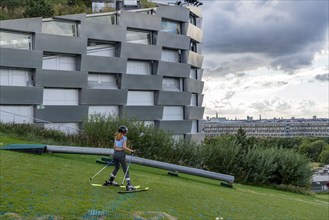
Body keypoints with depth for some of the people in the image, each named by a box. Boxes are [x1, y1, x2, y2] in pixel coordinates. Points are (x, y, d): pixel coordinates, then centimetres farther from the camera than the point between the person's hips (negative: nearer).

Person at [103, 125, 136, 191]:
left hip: (115, 153, 7)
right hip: (121, 154, -7)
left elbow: (114, 147, 15)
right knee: (125, 170, -2)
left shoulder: (116, 137, 12)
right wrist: (131, 150, -8)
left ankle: (110, 181, 34)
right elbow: (124, 147, -17)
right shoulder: (124, 138, -8)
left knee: (116, 167, 26)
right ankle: (129, 185, -7)